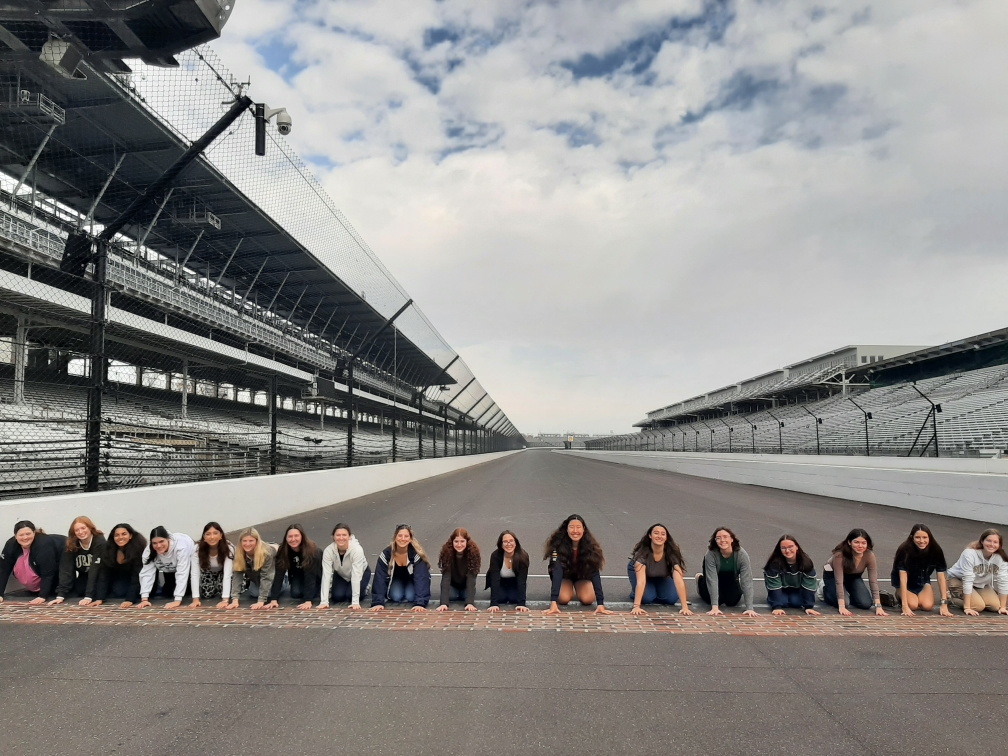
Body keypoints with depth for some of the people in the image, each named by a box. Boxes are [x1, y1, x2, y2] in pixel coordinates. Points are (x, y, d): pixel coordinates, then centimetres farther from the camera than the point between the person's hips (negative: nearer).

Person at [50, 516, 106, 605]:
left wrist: (88, 596, -37)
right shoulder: (71, 544, -13)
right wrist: (60, 595, -29)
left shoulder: (99, 542, -25)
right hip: (84, 578, 4)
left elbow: (96, 569, -31)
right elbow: (66, 569, -19)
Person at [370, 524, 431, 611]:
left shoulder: (417, 554, -33)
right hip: (396, 579, 1)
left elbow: (421, 578, -38)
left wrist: (419, 603, -48)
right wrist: (378, 602, -37)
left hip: (412, 579, -1)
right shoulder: (386, 554, -27)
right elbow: (380, 578, -28)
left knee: (410, 597, -25)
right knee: (396, 597, -25)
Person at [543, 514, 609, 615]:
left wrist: (600, 603, -42)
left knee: (587, 599, -23)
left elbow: (595, 573, -33)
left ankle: (577, 588, 12)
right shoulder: (558, 544, -34)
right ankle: (570, 589, 10)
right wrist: (553, 603, -52)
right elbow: (556, 572, -42)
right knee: (564, 599, -26)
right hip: (564, 575, -1)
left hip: (583, 576, 1)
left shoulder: (590, 546, -29)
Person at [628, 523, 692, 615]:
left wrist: (685, 607, -46)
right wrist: (636, 606, -54)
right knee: (646, 598, -26)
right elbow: (641, 580, -46)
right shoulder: (642, 551, -38)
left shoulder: (672, 552, -33)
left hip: (661, 576, 3)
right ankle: (635, 591, 8)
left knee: (672, 598, -18)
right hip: (639, 570, -2)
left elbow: (679, 580, -39)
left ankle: (656, 590, 13)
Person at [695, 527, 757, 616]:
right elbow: (712, 580, -39)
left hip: (731, 578, 1)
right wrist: (714, 607, -45)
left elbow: (746, 581, -37)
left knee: (732, 601, -9)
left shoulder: (742, 554, -35)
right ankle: (700, 579, 18)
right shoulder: (710, 555, -37)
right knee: (717, 600, -10)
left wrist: (749, 608, -43)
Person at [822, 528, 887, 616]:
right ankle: (825, 589, 7)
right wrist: (842, 607, -42)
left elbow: (873, 581, -25)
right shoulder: (840, 554, -36)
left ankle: (847, 593, 17)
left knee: (866, 603, -14)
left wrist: (878, 606, -31)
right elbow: (839, 581, -37)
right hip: (832, 575, -4)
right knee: (844, 602, -24)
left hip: (854, 577, 4)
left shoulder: (870, 555, -27)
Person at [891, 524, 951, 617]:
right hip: (906, 583, -3)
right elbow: (903, 578, -32)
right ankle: (899, 595, 8)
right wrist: (905, 606, -37)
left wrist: (944, 604, -25)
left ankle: (918, 596, 12)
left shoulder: (936, 550, -21)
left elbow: (941, 577, -18)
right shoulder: (905, 550, -30)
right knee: (913, 605, -24)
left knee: (928, 606, -20)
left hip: (923, 582, 3)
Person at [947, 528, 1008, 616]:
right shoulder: (970, 553, -31)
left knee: (995, 606, -11)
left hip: (980, 584, 6)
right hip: (959, 580, -6)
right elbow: (967, 580, -32)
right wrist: (967, 608, -34)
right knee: (979, 606, -23)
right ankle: (953, 596, 4)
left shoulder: (1001, 558, -19)